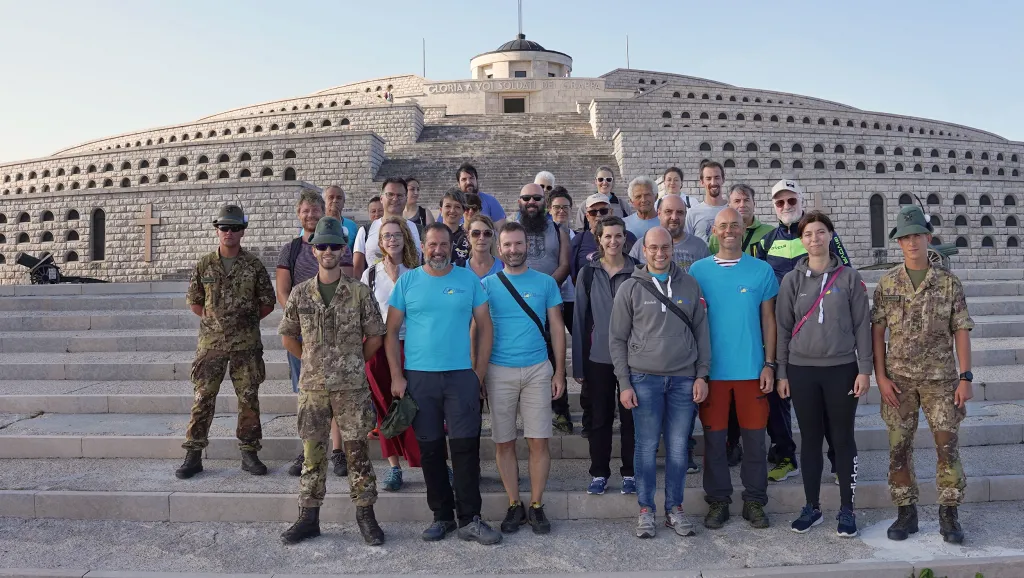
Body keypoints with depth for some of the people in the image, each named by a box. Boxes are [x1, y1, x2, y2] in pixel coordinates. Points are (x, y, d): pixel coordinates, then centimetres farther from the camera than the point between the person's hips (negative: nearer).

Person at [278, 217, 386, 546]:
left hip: (351, 387, -2)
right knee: (312, 452, 9)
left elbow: (374, 336, 4)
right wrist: (310, 359, 9)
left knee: (357, 451, 4)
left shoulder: (359, 292, -2)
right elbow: (287, 335, 13)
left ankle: (365, 515, 16)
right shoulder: (300, 293, 4)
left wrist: (355, 362, 4)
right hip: (312, 386, 2)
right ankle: (308, 518, 20)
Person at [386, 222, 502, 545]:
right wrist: (396, 376, -3)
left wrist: (480, 373, -1)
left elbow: (484, 327, 5)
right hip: (418, 377, 1)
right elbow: (391, 331, 5)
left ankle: (470, 520, 8)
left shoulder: (469, 279, 4)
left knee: (466, 447, -2)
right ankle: (442, 516, 22)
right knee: (430, 449, 8)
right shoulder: (407, 281, 4)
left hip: (462, 375, -1)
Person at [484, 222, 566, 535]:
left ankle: (536, 506, 15)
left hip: (538, 370, 0)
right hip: (499, 371, 0)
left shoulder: (546, 283, 5)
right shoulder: (487, 285, 4)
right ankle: (514, 506, 19)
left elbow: (556, 329, 6)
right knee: (504, 442, 5)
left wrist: (559, 372, 2)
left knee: (539, 441, 1)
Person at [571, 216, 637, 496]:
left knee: (630, 416, 8)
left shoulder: (637, 272, 0)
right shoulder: (588, 274, 2)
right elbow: (580, 319, 3)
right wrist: (577, 365, 0)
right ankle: (599, 473, 21)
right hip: (597, 357, 1)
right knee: (598, 418, 8)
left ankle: (629, 472, 22)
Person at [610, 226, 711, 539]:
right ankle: (646, 510, 15)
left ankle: (674, 509, 20)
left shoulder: (689, 285, 8)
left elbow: (701, 332, 10)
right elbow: (617, 339, 2)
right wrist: (624, 383, -3)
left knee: (678, 447, 6)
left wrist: (701, 375, 3)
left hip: (683, 378, 2)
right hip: (644, 378, -2)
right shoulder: (630, 288, 2)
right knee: (647, 446, 3)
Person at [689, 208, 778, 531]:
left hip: (751, 369, 0)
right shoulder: (698, 270, 3)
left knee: (754, 437, 6)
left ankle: (755, 500, 20)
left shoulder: (762, 271, 3)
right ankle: (718, 500, 19)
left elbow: (768, 320, 6)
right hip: (711, 369, 0)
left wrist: (769, 364, -1)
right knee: (714, 437, 6)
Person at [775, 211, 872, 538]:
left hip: (842, 369, -1)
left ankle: (847, 510, 17)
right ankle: (812, 508, 20)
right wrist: (781, 373, 3)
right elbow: (782, 327, 5)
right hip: (802, 370, 1)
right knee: (810, 439, 9)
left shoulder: (849, 277, 1)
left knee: (843, 439, 6)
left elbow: (862, 325, 1)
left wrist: (865, 370, -4)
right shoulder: (792, 280, 4)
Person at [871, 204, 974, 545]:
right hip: (898, 379, 1)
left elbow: (961, 332, 0)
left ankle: (949, 514, 16)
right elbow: (877, 332, 1)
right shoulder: (887, 284, 1)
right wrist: (880, 377, -5)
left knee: (948, 445, 1)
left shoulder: (949, 283, 0)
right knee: (899, 447, 5)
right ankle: (906, 513, 18)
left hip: (940, 378, 0)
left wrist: (966, 377, -5)